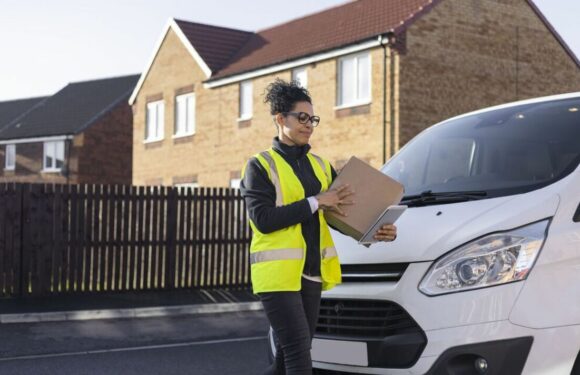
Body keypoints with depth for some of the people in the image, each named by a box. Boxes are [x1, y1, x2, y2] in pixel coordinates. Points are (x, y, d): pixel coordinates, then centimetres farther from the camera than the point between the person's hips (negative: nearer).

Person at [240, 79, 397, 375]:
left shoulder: (320, 165, 16)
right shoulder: (260, 166, -3)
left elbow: (344, 210, 15)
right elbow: (263, 219, -15)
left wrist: (375, 231, -4)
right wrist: (315, 202, -17)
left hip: (311, 274, 6)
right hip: (278, 273, -6)